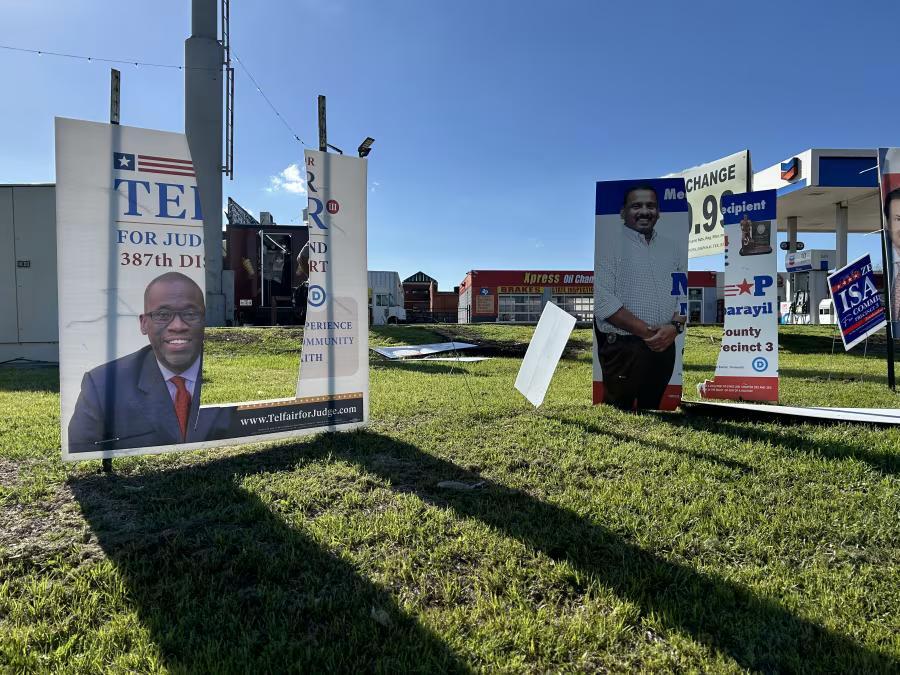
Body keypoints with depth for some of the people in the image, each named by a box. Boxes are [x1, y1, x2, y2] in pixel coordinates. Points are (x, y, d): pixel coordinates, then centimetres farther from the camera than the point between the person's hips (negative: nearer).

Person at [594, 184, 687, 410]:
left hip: (664, 347, 5)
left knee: (651, 408, 15)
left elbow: (685, 293, 11)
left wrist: (675, 326, -10)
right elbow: (603, 301, -15)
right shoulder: (610, 246, -5)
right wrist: (647, 332, -16)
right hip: (623, 349, -5)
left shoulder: (670, 248, 14)